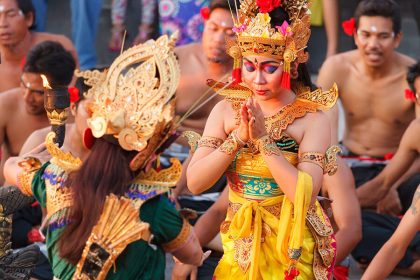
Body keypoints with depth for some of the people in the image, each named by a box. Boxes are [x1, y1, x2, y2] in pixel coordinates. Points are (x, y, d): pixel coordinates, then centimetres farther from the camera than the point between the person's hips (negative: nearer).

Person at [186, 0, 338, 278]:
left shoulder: (312, 119, -14)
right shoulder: (226, 111, -4)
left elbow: (305, 195, -24)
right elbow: (195, 183, -10)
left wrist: (263, 140, -26)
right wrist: (238, 138, -21)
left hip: (291, 248, -3)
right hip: (240, 245, 3)